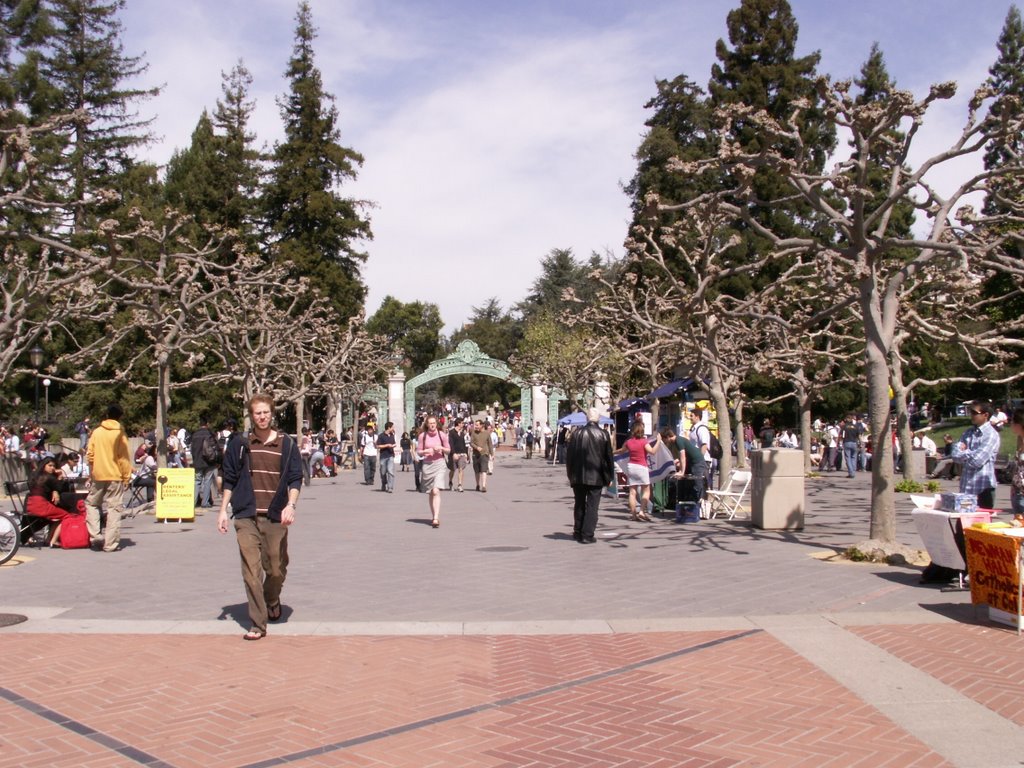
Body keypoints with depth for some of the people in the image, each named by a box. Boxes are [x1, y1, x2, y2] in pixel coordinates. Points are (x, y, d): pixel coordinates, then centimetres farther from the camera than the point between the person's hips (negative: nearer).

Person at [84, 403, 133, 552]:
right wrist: (126, 477, 0)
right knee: (114, 509, 0)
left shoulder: (96, 432, 3)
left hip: (98, 475, 3)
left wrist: (92, 471, 16)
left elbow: (89, 454, 3)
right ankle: (111, 544, -2)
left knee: (91, 503, 21)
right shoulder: (120, 433, -5)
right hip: (115, 476, -3)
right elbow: (124, 458, -6)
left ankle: (94, 535, 8)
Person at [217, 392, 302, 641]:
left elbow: (295, 479, 4)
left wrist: (291, 504, -11)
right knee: (251, 571, -5)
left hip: (276, 518, 0)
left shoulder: (286, 444, 4)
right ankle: (258, 623, 2)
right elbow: (229, 479, 11)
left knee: (276, 569, 7)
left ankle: (272, 602, 38)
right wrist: (223, 510, 7)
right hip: (246, 517, 0)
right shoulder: (240, 444, 6)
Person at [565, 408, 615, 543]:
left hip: (578, 476, 3)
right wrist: (609, 476, 8)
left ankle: (578, 532, 22)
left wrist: (570, 474, 14)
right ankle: (587, 535, -3)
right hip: (596, 476, -3)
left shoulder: (576, 433, 2)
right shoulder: (603, 434, -5)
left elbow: (569, 455, 5)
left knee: (579, 505, 15)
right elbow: (609, 457, -1)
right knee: (592, 506, 1)